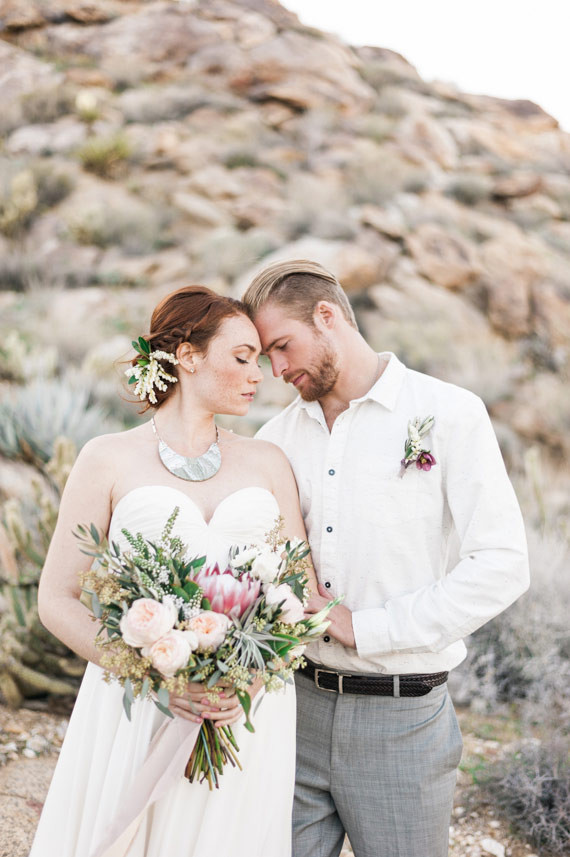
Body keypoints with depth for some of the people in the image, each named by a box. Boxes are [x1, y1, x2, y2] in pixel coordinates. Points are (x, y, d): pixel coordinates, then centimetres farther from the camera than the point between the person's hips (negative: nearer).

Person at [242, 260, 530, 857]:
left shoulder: (449, 415, -6)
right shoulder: (278, 436, 8)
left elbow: (502, 566, -13)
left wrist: (365, 627, -15)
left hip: (401, 716, -3)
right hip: (296, 702, 4)